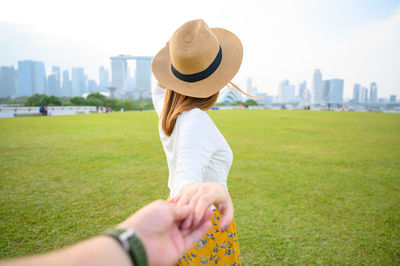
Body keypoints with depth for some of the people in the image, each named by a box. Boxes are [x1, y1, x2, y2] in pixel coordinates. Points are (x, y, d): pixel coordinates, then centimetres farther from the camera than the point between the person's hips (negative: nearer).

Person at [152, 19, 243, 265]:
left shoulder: (167, 110, -5)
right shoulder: (196, 121, -29)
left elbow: (159, 90, 18)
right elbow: (187, 172, -45)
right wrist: (193, 189, -66)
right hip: (206, 231, -7)